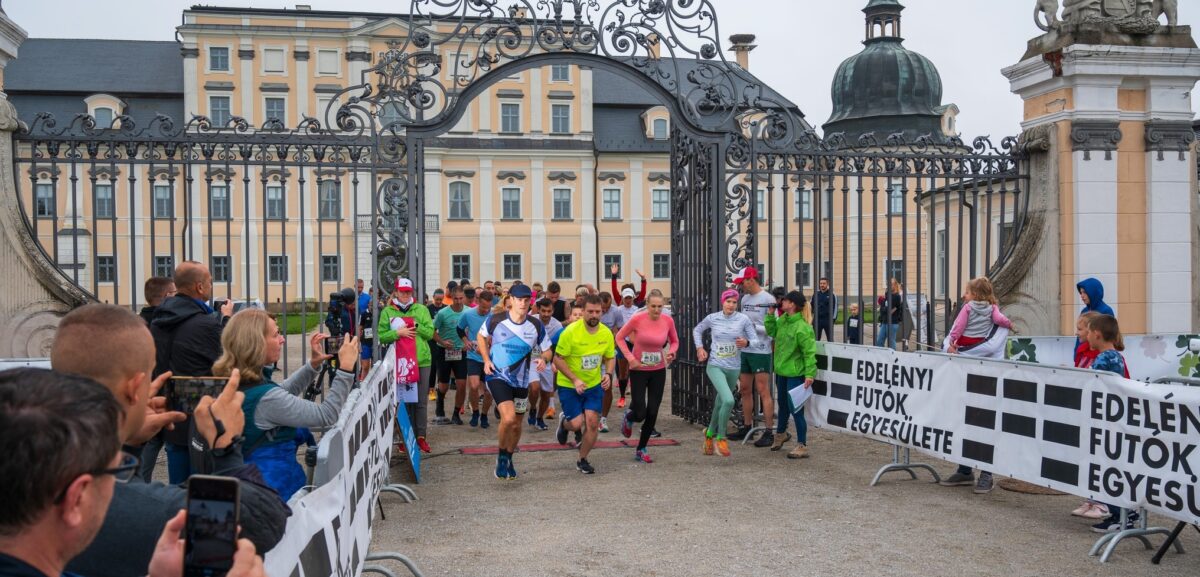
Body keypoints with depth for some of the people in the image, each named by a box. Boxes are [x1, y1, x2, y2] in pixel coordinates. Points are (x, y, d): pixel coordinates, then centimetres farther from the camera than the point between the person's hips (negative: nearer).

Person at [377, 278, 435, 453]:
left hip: (421, 360, 1)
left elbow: (430, 332, 2)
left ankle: (421, 436, 10)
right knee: (404, 401, 2)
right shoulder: (387, 312, 5)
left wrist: (415, 326, -12)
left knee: (421, 401, 2)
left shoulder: (421, 310, 8)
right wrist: (397, 333, -15)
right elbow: (381, 336, 0)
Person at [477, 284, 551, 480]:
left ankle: (509, 459, 39)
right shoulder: (495, 320, -11)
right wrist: (486, 360, -2)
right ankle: (502, 456, 3)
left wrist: (543, 359, -18)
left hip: (521, 381, 4)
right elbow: (481, 336, 10)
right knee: (508, 418, -22)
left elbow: (547, 350, 5)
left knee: (516, 425, 13)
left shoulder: (536, 325, -6)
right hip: (498, 377, -4)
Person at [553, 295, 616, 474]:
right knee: (576, 423, -10)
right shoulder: (570, 332, -19)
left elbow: (610, 358, 10)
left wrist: (608, 375, -10)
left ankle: (582, 460, 17)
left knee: (592, 422, -5)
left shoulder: (606, 333, -5)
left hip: (594, 385, 4)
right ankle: (564, 423, 30)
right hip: (568, 385, -3)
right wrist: (575, 380, -23)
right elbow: (558, 359, -14)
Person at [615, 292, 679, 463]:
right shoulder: (637, 319, -16)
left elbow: (674, 341, 10)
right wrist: (630, 357, -13)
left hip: (659, 371, 3)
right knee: (640, 413, -7)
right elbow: (620, 337, -4)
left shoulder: (668, 321, -7)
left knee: (652, 413, 3)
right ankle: (628, 418, 32)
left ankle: (641, 449, 21)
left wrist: (671, 352, -11)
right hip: (639, 370, -3)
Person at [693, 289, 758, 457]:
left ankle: (710, 433, 43)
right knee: (728, 400, -23)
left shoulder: (743, 319, -4)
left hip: (733, 368, 2)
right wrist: (699, 347, 2)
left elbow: (755, 339, -3)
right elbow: (697, 330, 16)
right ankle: (721, 438, -4)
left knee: (721, 403, 17)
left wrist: (746, 343, -24)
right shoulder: (712, 318, -2)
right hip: (715, 366, -2)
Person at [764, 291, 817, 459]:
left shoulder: (802, 327, -21)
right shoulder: (782, 320, 4)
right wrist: (770, 314, 6)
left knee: (795, 409, -6)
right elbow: (771, 331, 16)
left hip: (795, 373, -9)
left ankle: (802, 446, 3)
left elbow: (809, 352, -21)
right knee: (782, 405, 25)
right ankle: (781, 433, 47)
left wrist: (810, 374, -24)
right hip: (782, 370, 9)